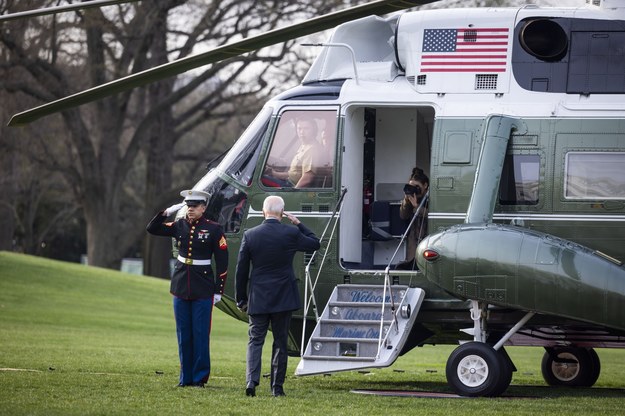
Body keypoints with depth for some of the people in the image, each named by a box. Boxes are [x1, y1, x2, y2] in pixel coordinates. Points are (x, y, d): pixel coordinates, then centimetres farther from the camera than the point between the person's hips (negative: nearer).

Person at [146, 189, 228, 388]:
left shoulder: (214, 229, -5)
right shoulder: (179, 226, 6)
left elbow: (222, 261, -4)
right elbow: (152, 229, 6)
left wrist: (218, 290, -5)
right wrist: (167, 212, -7)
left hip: (203, 290, -4)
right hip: (181, 287, 4)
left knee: (200, 334, -2)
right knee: (183, 334, 7)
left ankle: (200, 377, 6)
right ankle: (186, 377, 14)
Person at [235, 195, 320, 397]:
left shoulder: (250, 235, -5)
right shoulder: (291, 234, -9)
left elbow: (241, 270, -1)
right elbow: (315, 243, 9)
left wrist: (241, 299, 8)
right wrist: (299, 224, 13)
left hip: (258, 297, 0)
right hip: (283, 297, 0)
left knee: (255, 340, 4)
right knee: (280, 342, 8)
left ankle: (251, 381, -15)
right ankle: (277, 387, 10)